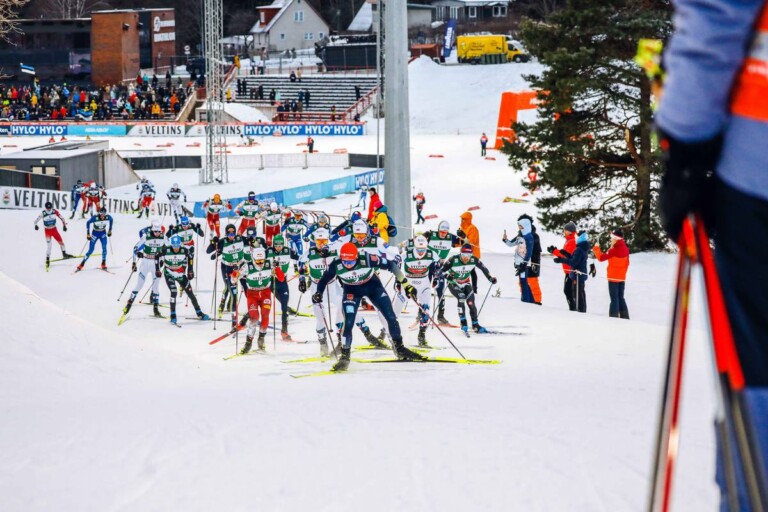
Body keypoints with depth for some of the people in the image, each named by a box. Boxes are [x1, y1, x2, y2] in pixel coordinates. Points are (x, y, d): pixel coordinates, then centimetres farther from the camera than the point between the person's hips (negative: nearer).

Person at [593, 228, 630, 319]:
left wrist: (596, 248, -3)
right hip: (622, 277, 7)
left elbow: (601, 257, -17)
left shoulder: (614, 250, -20)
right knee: (620, 298, 15)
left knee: (614, 298, -5)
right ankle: (625, 317, 15)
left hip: (613, 277, -7)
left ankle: (614, 317, -7)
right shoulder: (625, 248, 3)